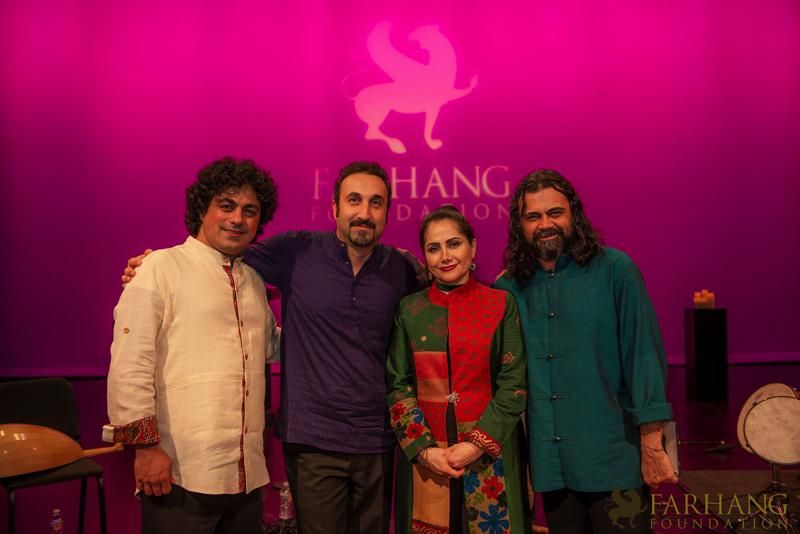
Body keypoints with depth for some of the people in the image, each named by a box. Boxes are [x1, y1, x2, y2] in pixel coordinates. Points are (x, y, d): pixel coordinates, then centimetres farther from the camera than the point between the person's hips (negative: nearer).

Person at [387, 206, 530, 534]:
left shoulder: (502, 304, 0)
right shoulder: (409, 309, 4)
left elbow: (513, 384, -4)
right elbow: (398, 386, 1)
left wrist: (478, 444, -13)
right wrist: (423, 449, -9)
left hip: (490, 457, -1)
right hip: (425, 460, 1)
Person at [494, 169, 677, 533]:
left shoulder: (614, 270, -7)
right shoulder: (509, 288, 3)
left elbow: (644, 356, -8)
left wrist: (652, 446, -10)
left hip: (612, 460, -3)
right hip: (549, 463, 3)